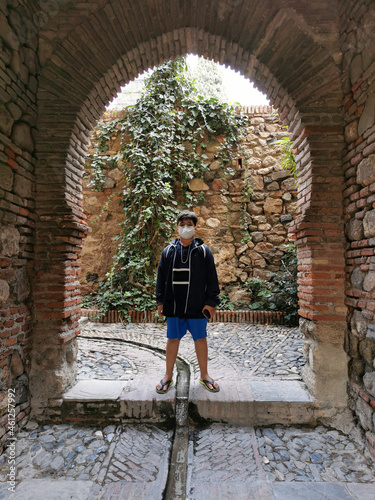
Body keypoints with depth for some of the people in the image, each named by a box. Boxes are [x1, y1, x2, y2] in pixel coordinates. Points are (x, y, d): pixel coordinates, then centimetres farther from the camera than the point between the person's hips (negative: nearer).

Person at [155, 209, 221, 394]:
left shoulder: (203, 251, -1)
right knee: (172, 339, 10)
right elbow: (161, 277, 7)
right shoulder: (168, 251, 3)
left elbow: (211, 278, 1)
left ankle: (204, 375, 28)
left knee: (200, 339, 10)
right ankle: (168, 376, 27)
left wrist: (211, 302, -3)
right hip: (173, 304, 1)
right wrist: (160, 301, 5)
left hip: (197, 305, -1)